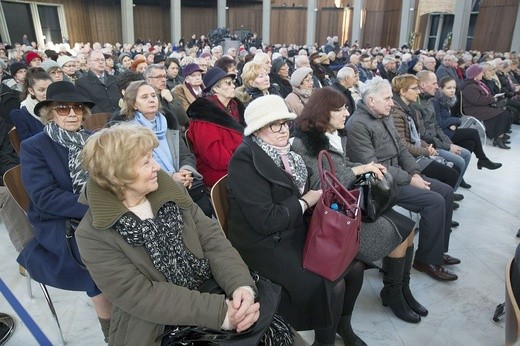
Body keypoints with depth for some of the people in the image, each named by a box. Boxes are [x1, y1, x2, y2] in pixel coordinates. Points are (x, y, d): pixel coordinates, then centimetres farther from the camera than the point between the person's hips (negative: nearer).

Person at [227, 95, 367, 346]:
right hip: (265, 244, -8)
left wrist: (319, 195, -8)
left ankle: (342, 323, 26)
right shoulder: (245, 160, -20)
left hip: (295, 231, 8)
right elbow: (266, 221, -25)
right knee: (331, 284, -18)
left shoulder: (283, 152, 5)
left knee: (354, 263, 1)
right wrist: (305, 201, -14)